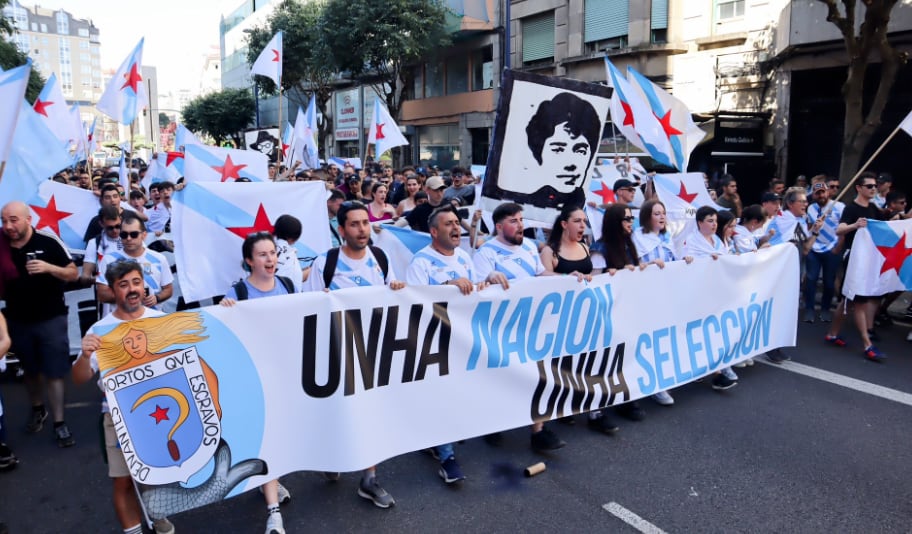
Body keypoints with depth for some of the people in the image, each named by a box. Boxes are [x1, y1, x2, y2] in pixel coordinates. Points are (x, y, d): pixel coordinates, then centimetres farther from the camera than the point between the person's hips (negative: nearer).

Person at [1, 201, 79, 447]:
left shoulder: (48, 242, -13)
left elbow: (73, 274, -9)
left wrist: (48, 267, -25)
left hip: (51, 318, -4)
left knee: (54, 372, 0)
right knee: (30, 370, 19)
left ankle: (59, 423, 8)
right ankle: (37, 409, 40)